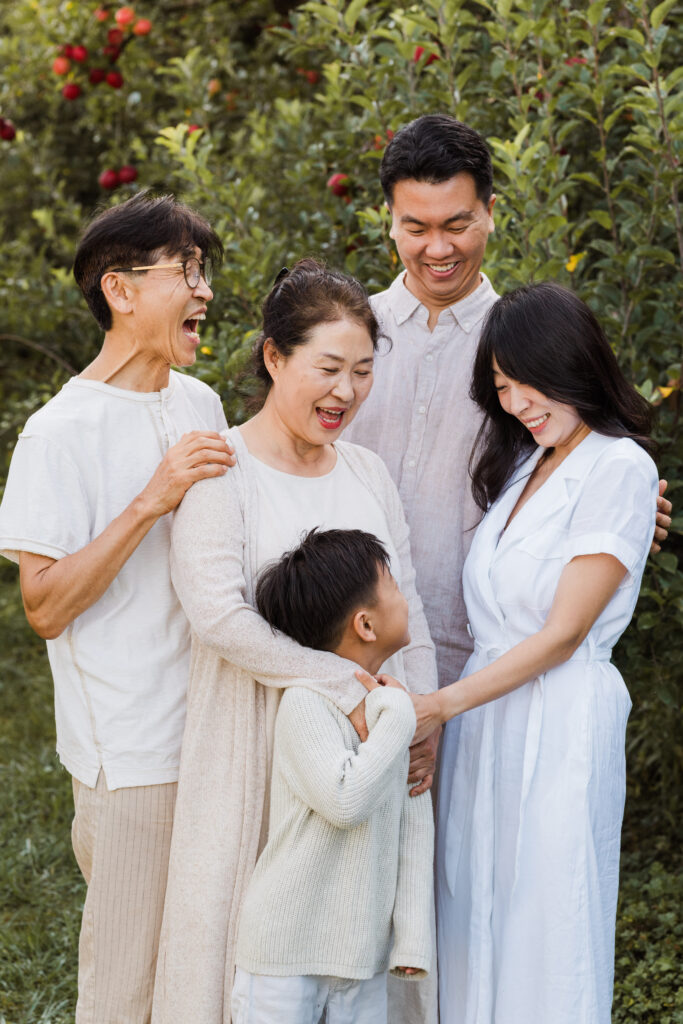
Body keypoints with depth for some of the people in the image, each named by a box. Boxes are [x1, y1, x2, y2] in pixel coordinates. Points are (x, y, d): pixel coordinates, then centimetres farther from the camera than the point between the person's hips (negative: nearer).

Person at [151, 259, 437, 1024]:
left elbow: (407, 608, 13)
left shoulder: (368, 473, 11)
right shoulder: (220, 470, -8)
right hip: (258, 748, -5)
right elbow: (218, 615, -20)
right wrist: (350, 689, -21)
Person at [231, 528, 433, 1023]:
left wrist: (412, 937, 4)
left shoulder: (396, 706, 7)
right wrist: (398, 718, -18)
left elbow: (413, 833, 8)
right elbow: (345, 801, -27)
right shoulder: (306, 703, -15)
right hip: (286, 947, -6)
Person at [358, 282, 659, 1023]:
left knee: (547, 942, -1)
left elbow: (564, 632, -12)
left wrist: (441, 705, -15)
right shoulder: (519, 463, 15)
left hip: (559, 723, -7)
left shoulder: (620, 468, -8)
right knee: (475, 926, 9)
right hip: (486, 712, 7)